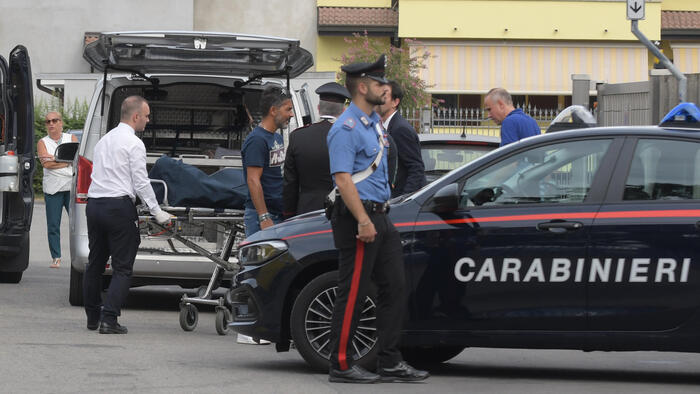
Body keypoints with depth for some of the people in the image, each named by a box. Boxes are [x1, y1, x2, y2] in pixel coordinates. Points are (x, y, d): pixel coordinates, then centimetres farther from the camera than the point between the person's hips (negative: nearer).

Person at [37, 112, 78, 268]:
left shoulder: (71, 139, 12)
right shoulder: (43, 143, 10)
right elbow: (45, 163, -6)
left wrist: (54, 159, -7)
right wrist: (66, 161, -6)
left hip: (72, 186, 0)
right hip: (52, 189, 0)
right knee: (53, 225, -1)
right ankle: (56, 258, 4)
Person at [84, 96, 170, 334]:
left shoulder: (104, 140, 18)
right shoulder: (134, 143, -7)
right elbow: (141, 183, -10)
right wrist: (157, 213, -3)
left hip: (94, 204, 8)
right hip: (119, 206, -8)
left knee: (95, 263, 14)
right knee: (122, 268, -5)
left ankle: (92, 318, 21)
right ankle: (109, 319, -13)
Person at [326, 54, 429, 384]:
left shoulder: (374, 122, 17)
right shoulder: (347, 128, -14)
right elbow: (343, 179, -22)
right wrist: (363, 220, -26)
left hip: (380, 217, 10)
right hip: (358, 217, -10)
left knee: (394, 288, 9)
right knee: (353, 293, -5)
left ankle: (390, 362, 13)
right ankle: (341, 365, 0)